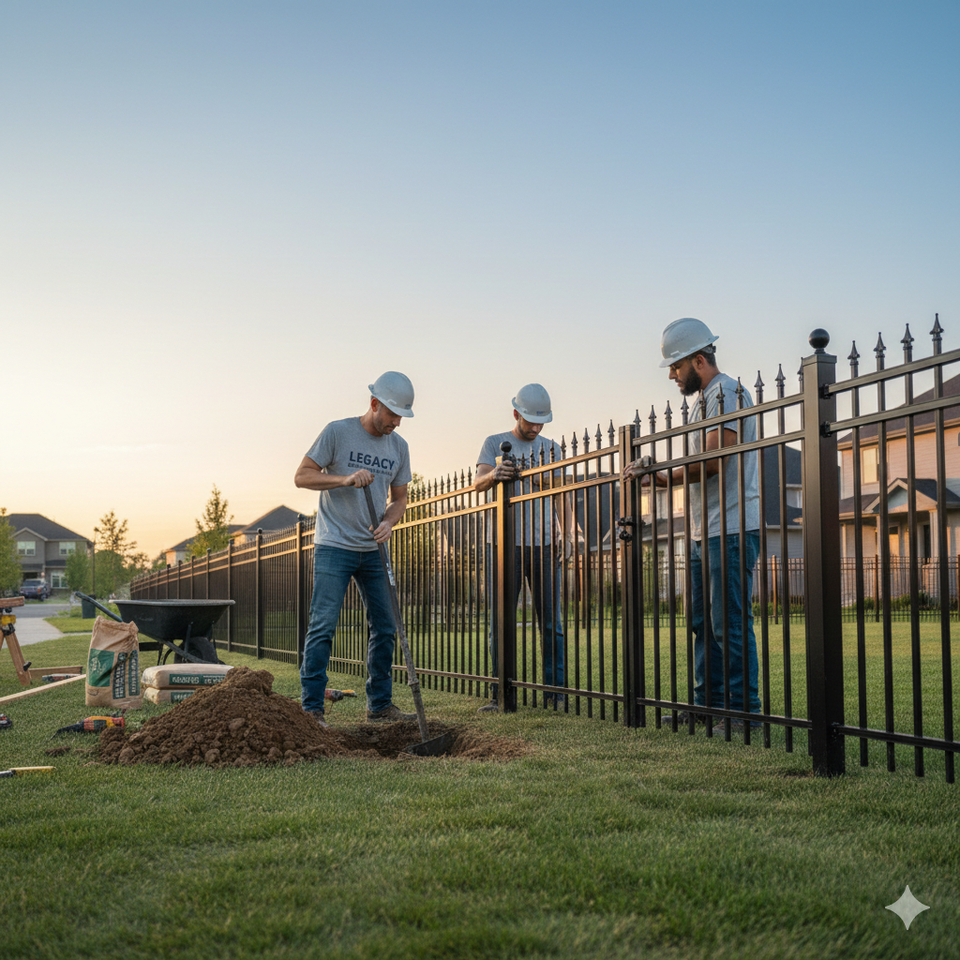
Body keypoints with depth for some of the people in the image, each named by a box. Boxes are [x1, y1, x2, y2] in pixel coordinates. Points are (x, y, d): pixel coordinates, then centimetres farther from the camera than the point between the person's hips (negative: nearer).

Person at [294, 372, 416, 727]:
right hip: (333, 549, -6)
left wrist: (388, 521, -8)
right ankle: (312, 707, -4)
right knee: (323, 626, -10)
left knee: (385, 627, 8)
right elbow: (302, 476, -9)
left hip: (373, 551, 6)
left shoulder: (398, 447, 8)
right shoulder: (338, 432, -7)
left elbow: (399, 498, 14)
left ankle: (380, 703, 20)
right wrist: (345, 478, -23)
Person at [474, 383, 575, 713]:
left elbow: (563, 496, 14)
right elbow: (478, 483, -6)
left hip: (544, 545, 2)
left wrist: (568, 535, -1)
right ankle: (498, 694, 3)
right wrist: (494, 475, -30)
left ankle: (555, 691, 6)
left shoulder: (551, 449, 15)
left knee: (551, 622, 1)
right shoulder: (495, 443, 7)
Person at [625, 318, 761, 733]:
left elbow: (711, 463, -19)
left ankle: (744, 710, -4)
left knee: (730, 623, -9)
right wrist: (658, 474, 12)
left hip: (731, 529, -10)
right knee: (702, 621, 12)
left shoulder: (727, 393, -10)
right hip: (704, 531, 10)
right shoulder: (703, 400, 21)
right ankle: (707, 703, 19)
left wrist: (663, 476, -11)